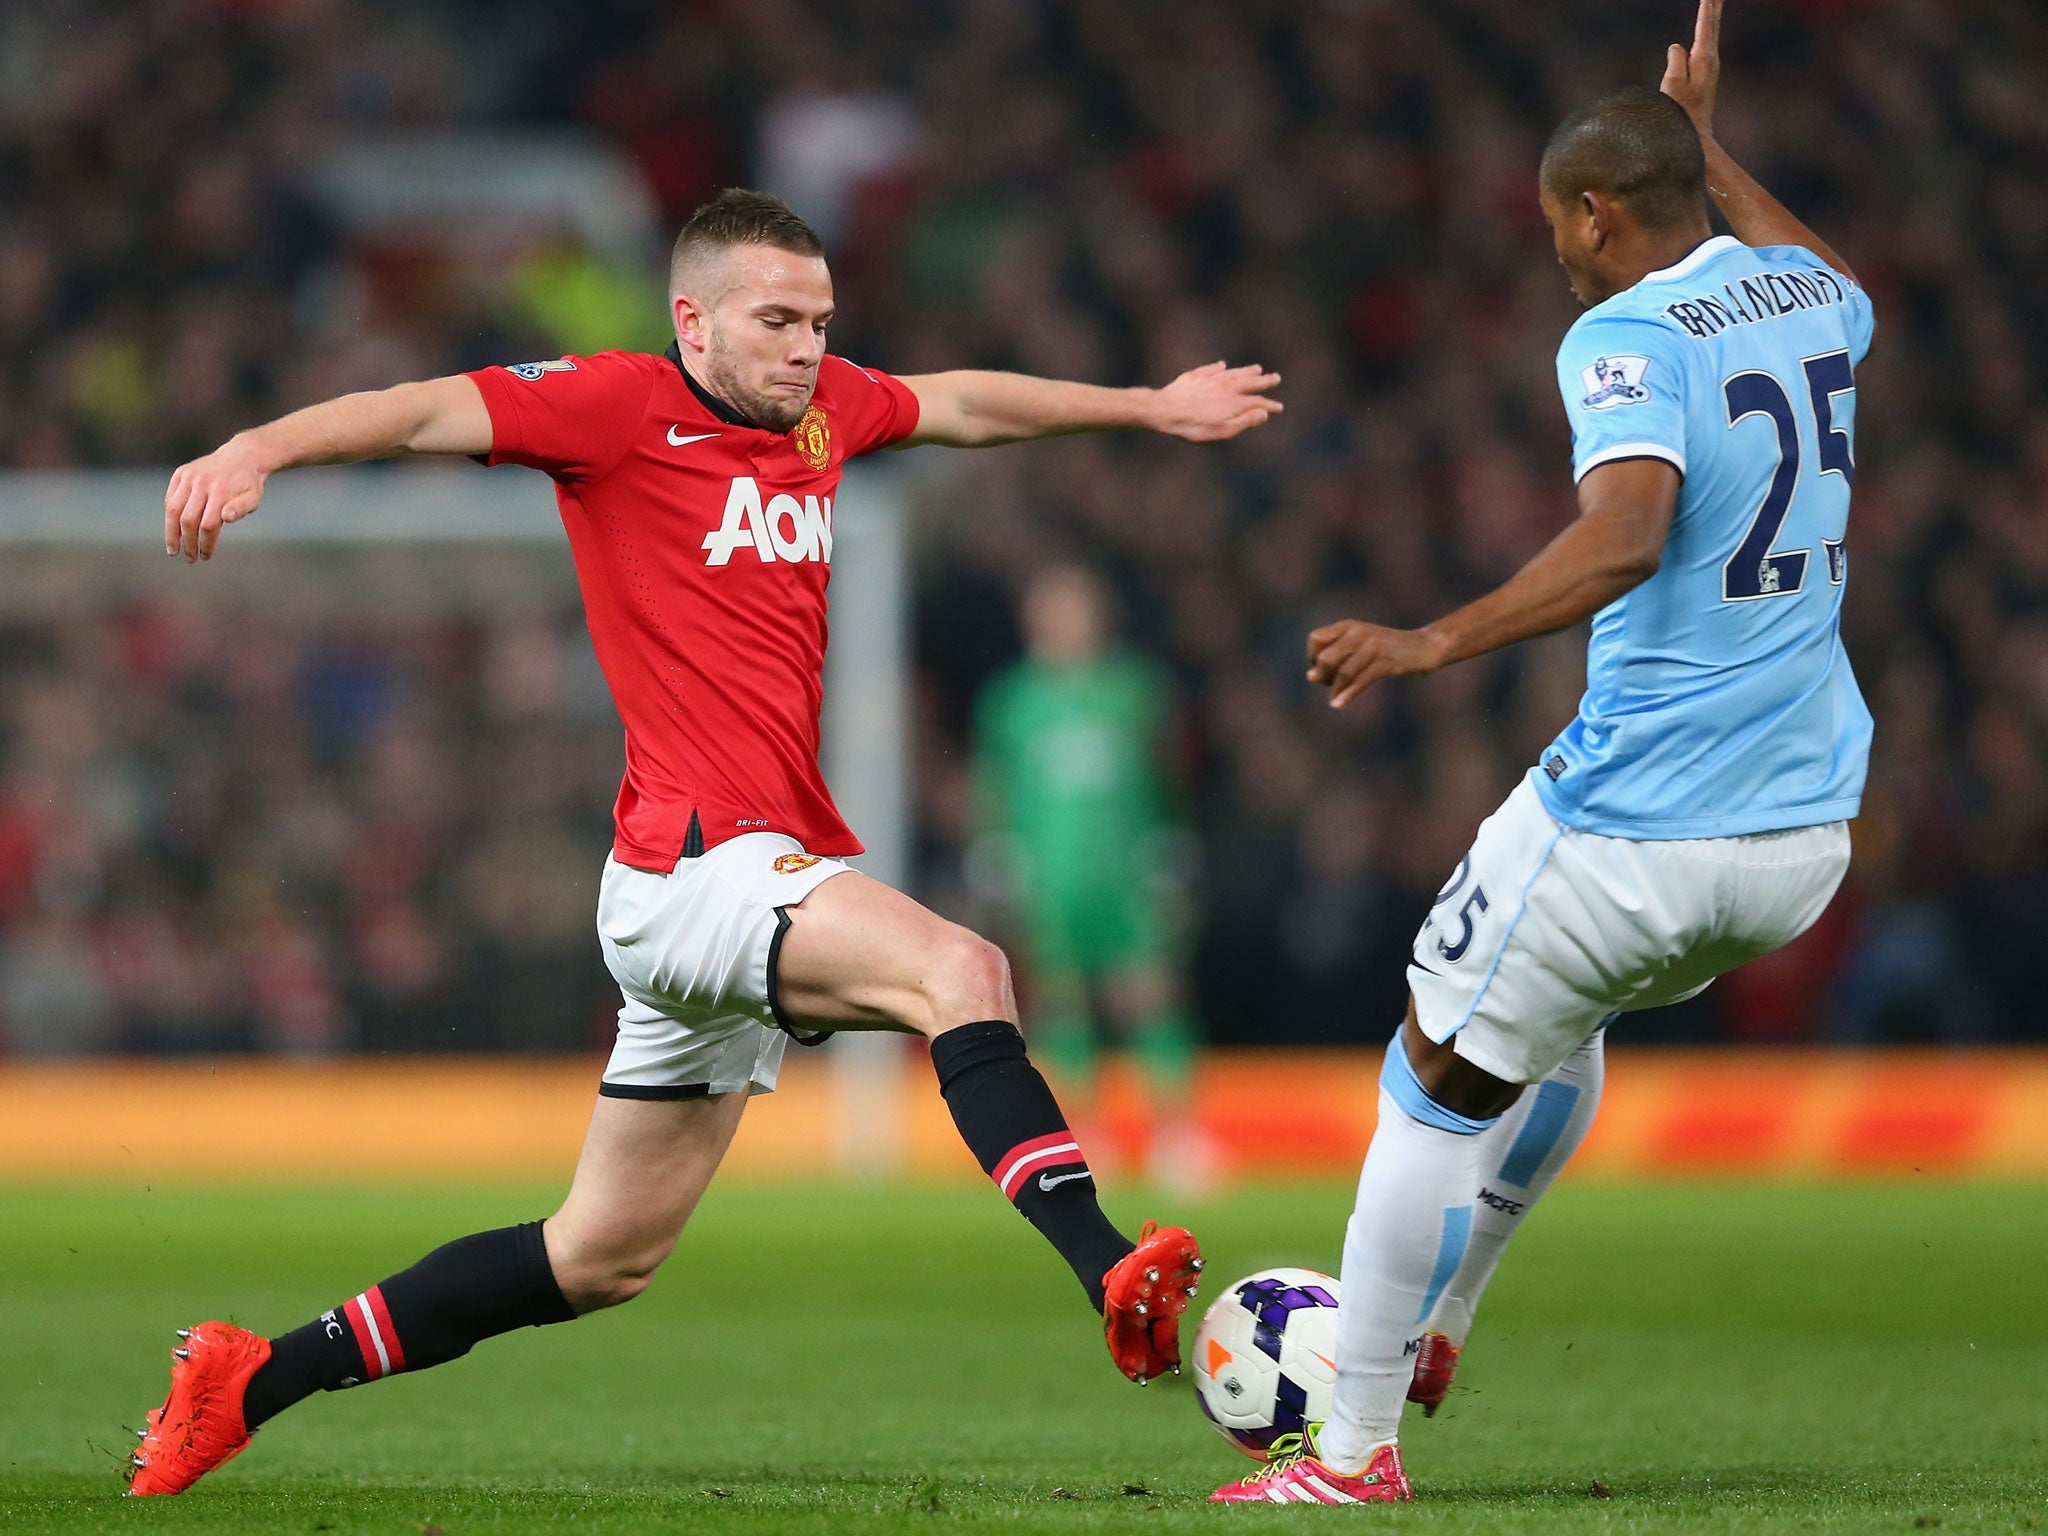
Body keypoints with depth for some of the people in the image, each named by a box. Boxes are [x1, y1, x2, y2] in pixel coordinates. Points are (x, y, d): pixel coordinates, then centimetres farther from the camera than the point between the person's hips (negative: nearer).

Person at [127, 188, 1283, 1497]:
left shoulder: (824, 407, 15)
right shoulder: (624, 405, -6)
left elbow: (965, 407, 33)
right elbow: (429, 411, -17)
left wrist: (1148, 406, 40)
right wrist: (256, 451, -33)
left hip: (775, 871, 9)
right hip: (695, 869, -9)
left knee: (602, 1259, 14)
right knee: (960, 970, -31)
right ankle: (1116, 1281, -43)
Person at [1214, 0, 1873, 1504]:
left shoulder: (1630, 337, -15)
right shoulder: (1810, 297, 8)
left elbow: (1625, 535, -33)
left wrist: (1436, 641, -35)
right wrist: (1706, 141, 45)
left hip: (1636, 831, -8)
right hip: (1807, 831, 8)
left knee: (1444, 1077, 8)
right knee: (1561, 1017, 32)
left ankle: (1356, 1446, 13)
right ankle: (1430, 1329, 39)